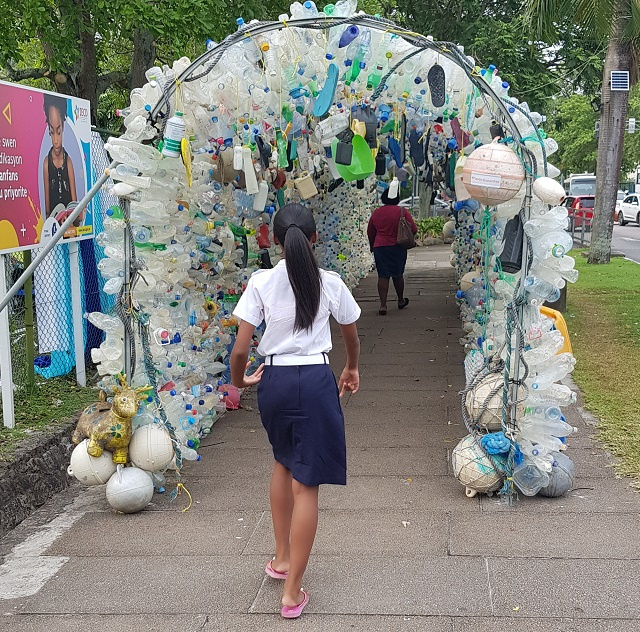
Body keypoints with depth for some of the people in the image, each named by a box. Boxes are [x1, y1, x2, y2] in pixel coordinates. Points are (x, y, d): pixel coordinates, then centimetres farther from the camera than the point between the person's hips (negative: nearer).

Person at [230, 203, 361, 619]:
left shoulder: (262, 283, -4)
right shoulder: (329, 283, -2)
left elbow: (241, 348, -6)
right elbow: (352, 336, 14)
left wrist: (239, 380, 15)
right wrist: (352, 369, 34)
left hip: (274, 381, 2)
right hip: (316, 381, -2)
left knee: (284, 462, 28)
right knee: (306, 484, 2)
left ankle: (282, 559, 37)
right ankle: (292, 592, 7)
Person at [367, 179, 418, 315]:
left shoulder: (376, 213, 1)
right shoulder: (402, 212, -7)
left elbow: (370, 232, 10)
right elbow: (414, 229, -7)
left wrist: (373, 246, 25)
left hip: (380, 247, 1)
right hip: (398, 247, -1)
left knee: (383, 276, 1)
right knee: (398, 274, 14)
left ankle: (383, 305, -6)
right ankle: (401, 301, 31)